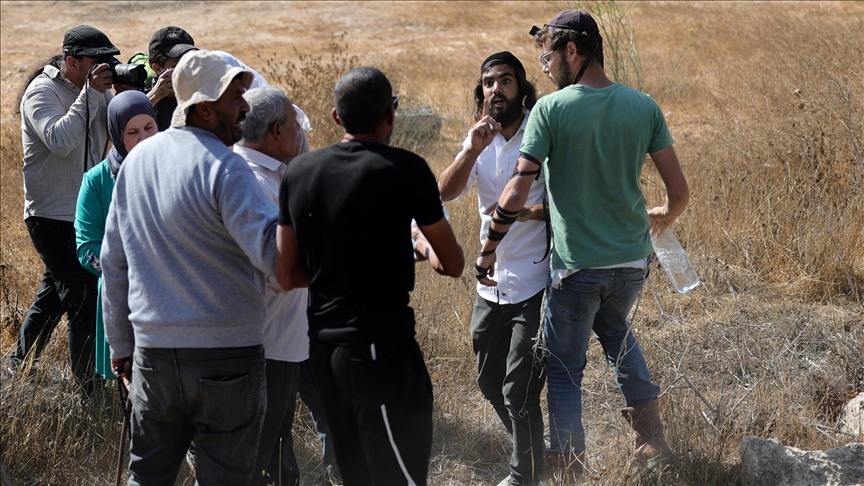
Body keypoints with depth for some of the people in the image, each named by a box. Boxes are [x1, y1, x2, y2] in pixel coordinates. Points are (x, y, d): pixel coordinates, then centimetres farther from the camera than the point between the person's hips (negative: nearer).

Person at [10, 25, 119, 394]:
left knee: (53, 295, 20)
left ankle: (18, 369, 36)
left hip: (86, 213, 8)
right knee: (84, 302, -11)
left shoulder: (97, 88, 7)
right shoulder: (43, 92, -16)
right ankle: (89, 392, -6)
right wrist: (91, 95, -30)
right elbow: (59, 140, -31)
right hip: (53, 216, -8)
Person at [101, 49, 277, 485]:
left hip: (153, 353, 6)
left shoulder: (137, 160, 8)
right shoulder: (223, 167, -15)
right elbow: (273, 253, -24)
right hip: (227, 355, -6)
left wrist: (121, 344, 21)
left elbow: (113, 262, 14)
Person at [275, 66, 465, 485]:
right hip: (381, 347, -6)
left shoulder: (298, 172, 5)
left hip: (323, 344, 7)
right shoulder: (405, 169, -9)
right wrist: (419, 251, 21)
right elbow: (453, 264, 1)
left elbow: (286, 276, 9)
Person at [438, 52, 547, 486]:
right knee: (490, 382, 17)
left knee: (518, 390, -8)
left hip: (534, 285, -7)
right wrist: (472, 150, -20)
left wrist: (520, 212, -26)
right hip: (491, 284, 7)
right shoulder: (480, 143, 8)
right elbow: (445, 193, -5)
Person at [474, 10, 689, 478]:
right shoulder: (644, 107, -2)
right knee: (615, 330, 33)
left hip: (577, 264, -5)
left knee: (564, 370, 10)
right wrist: (663, 216, 23)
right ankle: (651, 438, 25)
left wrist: (487, 251, -4)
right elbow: (679, 191, 0)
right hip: (633, 262, 5)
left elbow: (515, 195, -17)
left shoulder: (550, 110, -13)